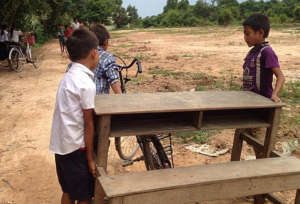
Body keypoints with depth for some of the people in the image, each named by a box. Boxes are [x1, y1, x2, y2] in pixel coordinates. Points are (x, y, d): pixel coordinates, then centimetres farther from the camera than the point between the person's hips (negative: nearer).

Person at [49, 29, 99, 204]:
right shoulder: (86, 83, -21)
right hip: (76, 147, -8)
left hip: (61, 145, 8)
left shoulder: (69, 76, 5)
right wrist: (90, 158, -10)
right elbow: (88, 124, -17)